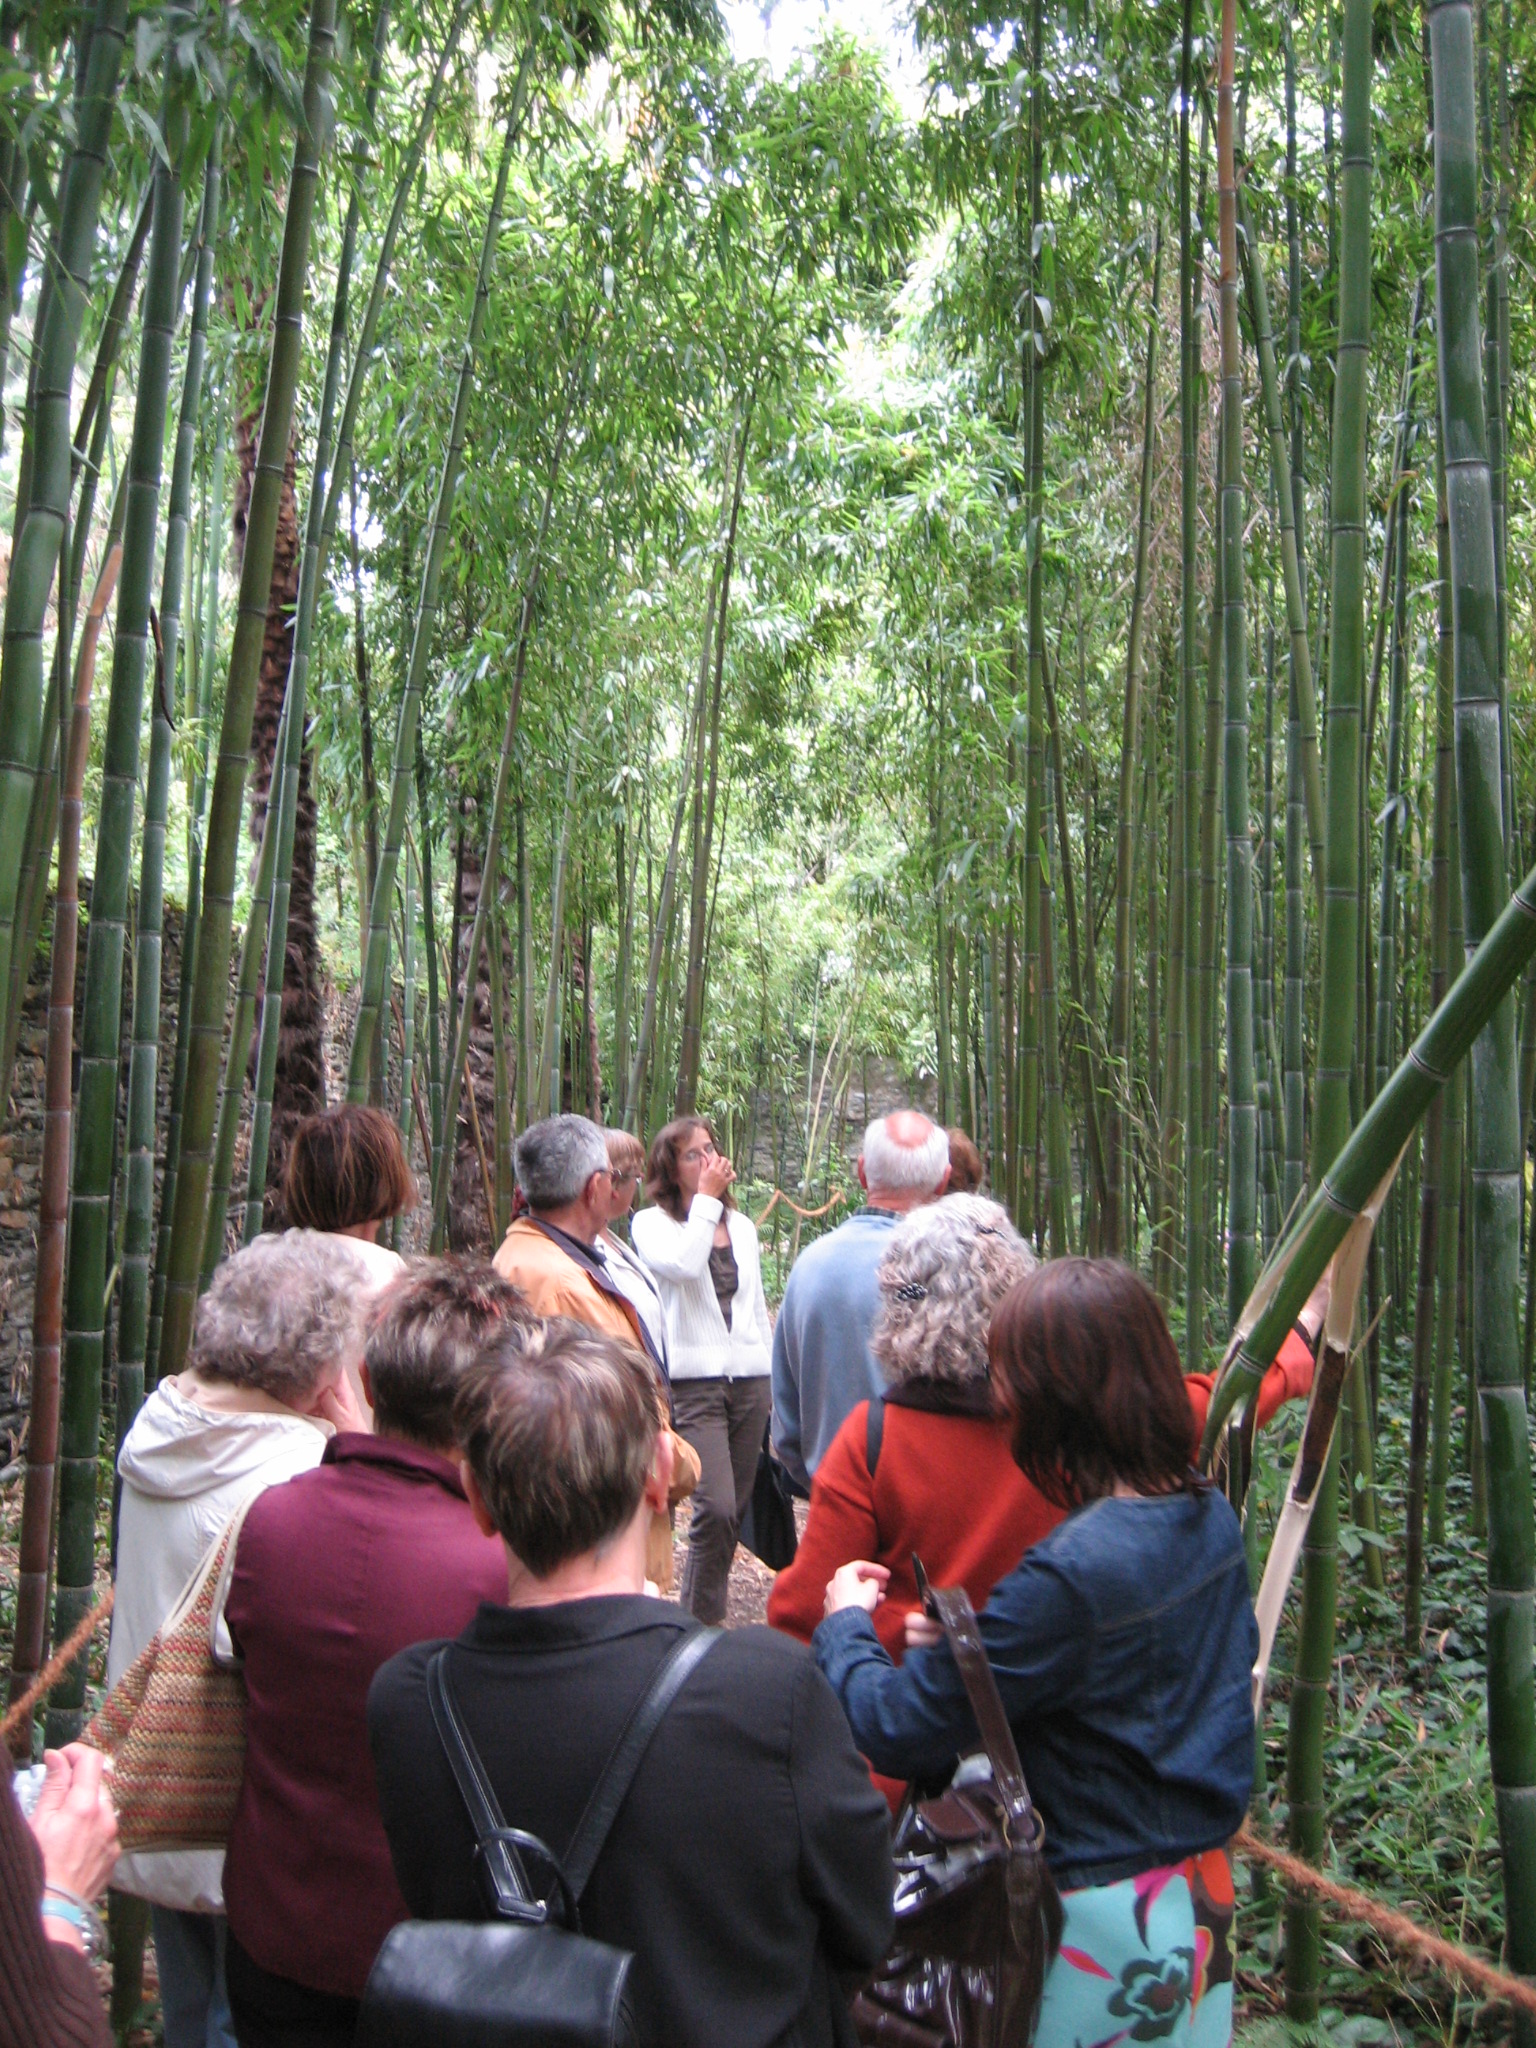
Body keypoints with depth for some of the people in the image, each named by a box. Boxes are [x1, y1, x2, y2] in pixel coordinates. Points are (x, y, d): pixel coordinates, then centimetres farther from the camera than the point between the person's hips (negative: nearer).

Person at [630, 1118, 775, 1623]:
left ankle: (702, 1616, 21)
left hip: (750, 1379, 6)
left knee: (734, 1511, 7)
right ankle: (701, 1622, 0)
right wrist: (706, 1199, -13)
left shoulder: (741, 1226, 17)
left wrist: (774, 1377, 18)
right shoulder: (652, 1223, 0)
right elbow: (683, 1265, -22)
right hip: (694, 1381, -6)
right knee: (716, 1508, -16)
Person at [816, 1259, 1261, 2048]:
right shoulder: (1211, 1516, -8)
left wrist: (847, 1622, -5)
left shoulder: (1071, 1576, -32)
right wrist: (977, 1644, 4)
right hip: (1202, 1895, 7)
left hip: (1101, 1920, -7)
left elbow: (895, 1731, -27)